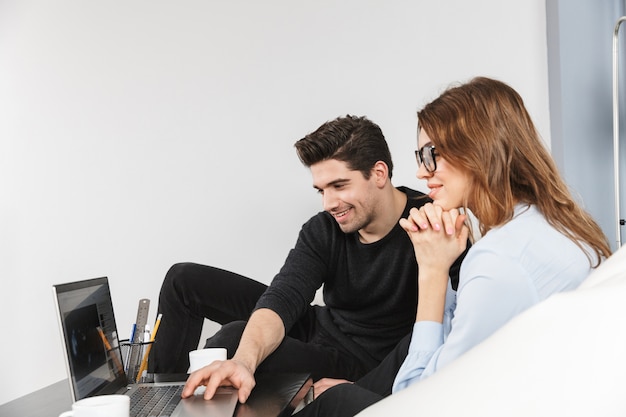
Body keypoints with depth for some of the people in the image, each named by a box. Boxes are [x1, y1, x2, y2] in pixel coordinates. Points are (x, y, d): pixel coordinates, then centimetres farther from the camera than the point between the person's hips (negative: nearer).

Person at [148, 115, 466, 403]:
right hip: (320, 325, 7)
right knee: (185, 279, 2)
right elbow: (283, 296, -21)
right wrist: (244, 361, -43)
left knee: (233, 338, -30)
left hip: (362, 363, -6)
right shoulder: (323, 230, -8)